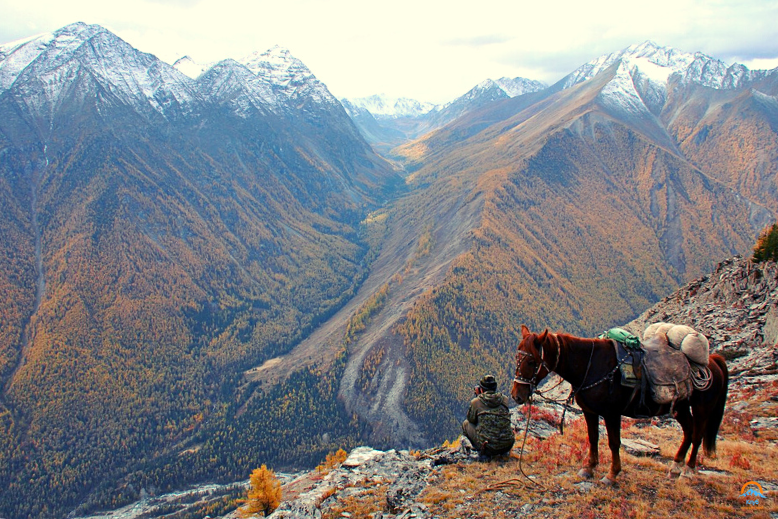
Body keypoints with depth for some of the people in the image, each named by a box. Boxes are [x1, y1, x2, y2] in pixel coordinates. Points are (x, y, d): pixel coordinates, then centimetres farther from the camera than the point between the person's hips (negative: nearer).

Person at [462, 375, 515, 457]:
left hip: (488, 449, -4)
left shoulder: (476, 402, -5)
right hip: (507, 446, 4)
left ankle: (481, 450, 18)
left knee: (466, 424, 18)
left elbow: (471, 419, 13)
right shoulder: (504, 399, 4)